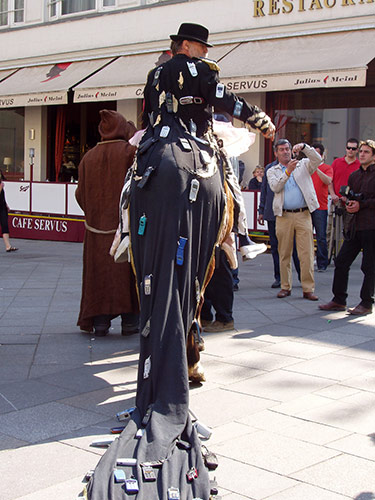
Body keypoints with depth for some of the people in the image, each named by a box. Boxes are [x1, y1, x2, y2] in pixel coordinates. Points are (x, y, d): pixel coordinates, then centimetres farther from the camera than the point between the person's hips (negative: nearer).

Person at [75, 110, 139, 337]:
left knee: (100, 270, 8)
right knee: (127, 271, 3)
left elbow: (81, 194, 10)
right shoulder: (129, 150, -6)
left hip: (97, 224, 4)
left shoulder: (89, 157, 8)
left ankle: (100, 321, 9)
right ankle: (129, 320, 5)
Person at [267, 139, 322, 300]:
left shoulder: (303, 165, 13)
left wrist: (304, 147, -15)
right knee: (284, 254, 4)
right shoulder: (272, 171, 13)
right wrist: (288, 171, -16)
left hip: (303, 215, -1)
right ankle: (285, 286, 14)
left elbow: (318, 159, -4)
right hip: (284, 216, 1)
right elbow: (275, 187, -5)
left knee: (307, 254, -5)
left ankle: (308, 289, -2)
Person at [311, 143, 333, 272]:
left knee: (321, 237, -2)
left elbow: (328, 181, -14)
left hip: (320, 207, -3)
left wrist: (316, 168, -22)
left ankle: (322, 264, 5)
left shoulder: (327, 168, 5)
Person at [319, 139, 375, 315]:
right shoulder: (354, 175, 17)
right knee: (341, 262, 6)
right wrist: (348, 203, 4)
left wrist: (361, 204, -14)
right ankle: (339, 301, 17)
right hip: (355, 226, 7)